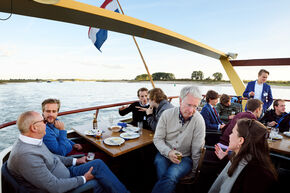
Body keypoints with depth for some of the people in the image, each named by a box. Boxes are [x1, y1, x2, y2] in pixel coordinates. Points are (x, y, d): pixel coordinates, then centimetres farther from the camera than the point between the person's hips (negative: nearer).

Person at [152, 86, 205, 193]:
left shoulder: (199, 120, -12)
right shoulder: (167, 114, -8)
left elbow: (197, 150, -4)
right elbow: (157, 139, -2)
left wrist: (194, 172, 3)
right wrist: (168, 152, -18)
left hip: (185, 157, -1)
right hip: (164, 154, 2)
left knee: (170, 177, -29)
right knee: (163, 175, -27)